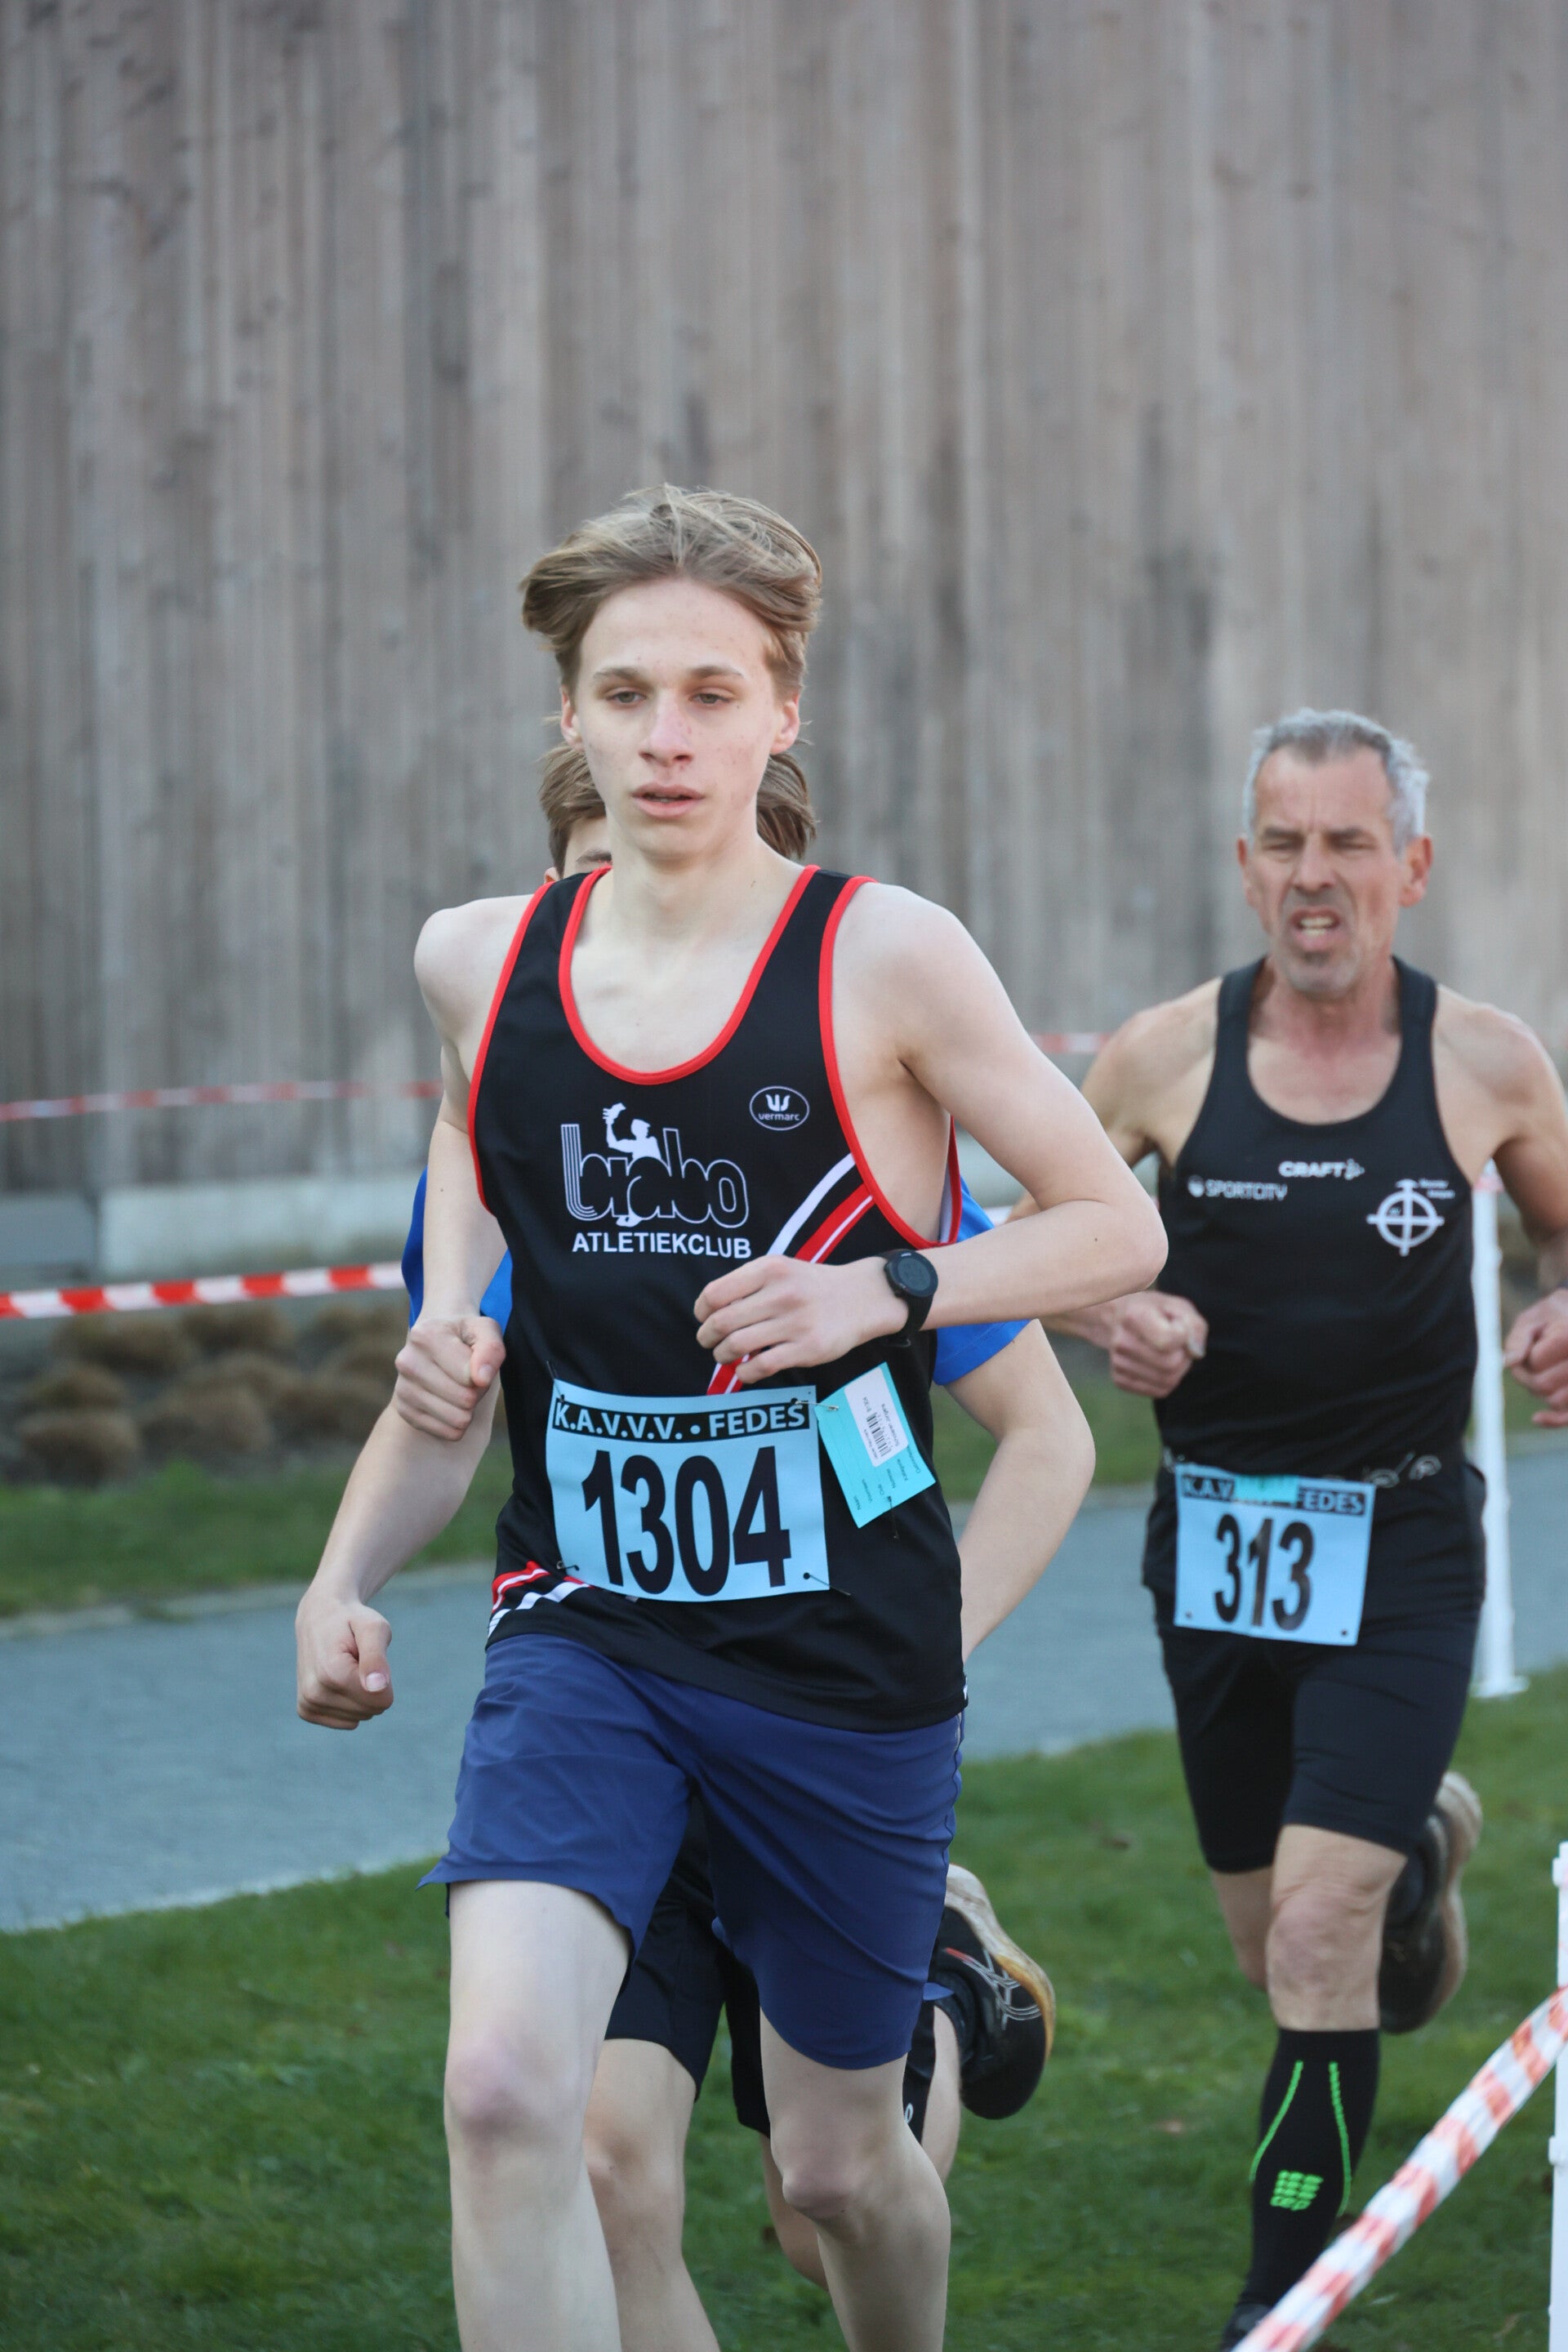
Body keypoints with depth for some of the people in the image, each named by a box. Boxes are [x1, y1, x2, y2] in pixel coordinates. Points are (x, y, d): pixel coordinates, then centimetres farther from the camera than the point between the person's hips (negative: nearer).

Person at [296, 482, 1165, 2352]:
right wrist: (437, 1345, 12)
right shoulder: (479, 962, 2)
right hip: (582, 1628, 2)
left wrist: (881, 1290, -18)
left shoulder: (884, 958, -9)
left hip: (844, 1646, -2)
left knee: (836, 2161, 12)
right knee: (505, 2091, -22)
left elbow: (1121, 1230, -3)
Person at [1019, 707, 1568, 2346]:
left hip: (1399, 1550, -3)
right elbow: (1033, 1234, 8)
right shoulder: (1166, 1056, -5)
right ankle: (1423, 1843, 53)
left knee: (1319, 1939, -15)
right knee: (1273, 1945, 17)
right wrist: (1109, 1314, -13)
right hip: (1214, 1542, 3)